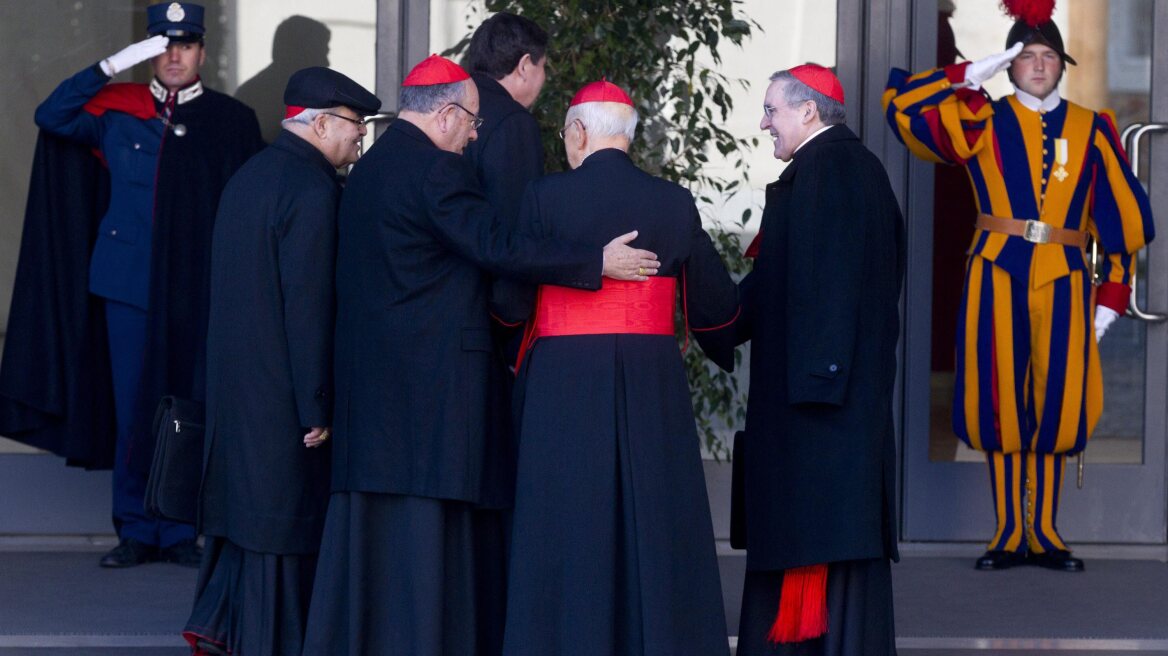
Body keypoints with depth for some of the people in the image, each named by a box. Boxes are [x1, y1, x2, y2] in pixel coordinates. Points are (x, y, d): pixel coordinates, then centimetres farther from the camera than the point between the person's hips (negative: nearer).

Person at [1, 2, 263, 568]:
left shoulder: (232, 121, 5)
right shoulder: (118, 110, 8)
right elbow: (51, 116, -1)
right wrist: (113, 66, -8)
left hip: (198, 292, -1)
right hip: (129, 284, 1)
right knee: (133, 409, 4)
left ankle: (179, 532, 10)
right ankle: (135, 531, 12)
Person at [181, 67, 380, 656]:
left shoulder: (247, 177, 13)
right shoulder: (312, 189, -17)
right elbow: (309, 304, -20)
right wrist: (317, 407, -17)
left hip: (233, 380, 9)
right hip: (283, 387, -9)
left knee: (244, 497, 16)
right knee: (286, 513, -1)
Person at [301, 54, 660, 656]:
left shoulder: (366, 169, 15)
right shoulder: (437, 169, -13)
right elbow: (496, 247, -21)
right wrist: (597, 262, -19)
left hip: (367, 369, 9)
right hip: (434, 371, -9)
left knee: (369, 513, 11)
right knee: (428, 511, -6)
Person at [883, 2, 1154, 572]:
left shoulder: (1091, 130, 11)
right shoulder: (982, 123, 7)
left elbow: (1122, 214, 10)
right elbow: (903, 102, -3)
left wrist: (1114, 291, 5)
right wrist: (972, 76, -5)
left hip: (1063, 282, 1)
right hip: (997, 277, -1)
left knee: (1055, 404, 1)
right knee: (1001, 403, 0)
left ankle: (1044, 534, 11)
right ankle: (1010, 535, 8)